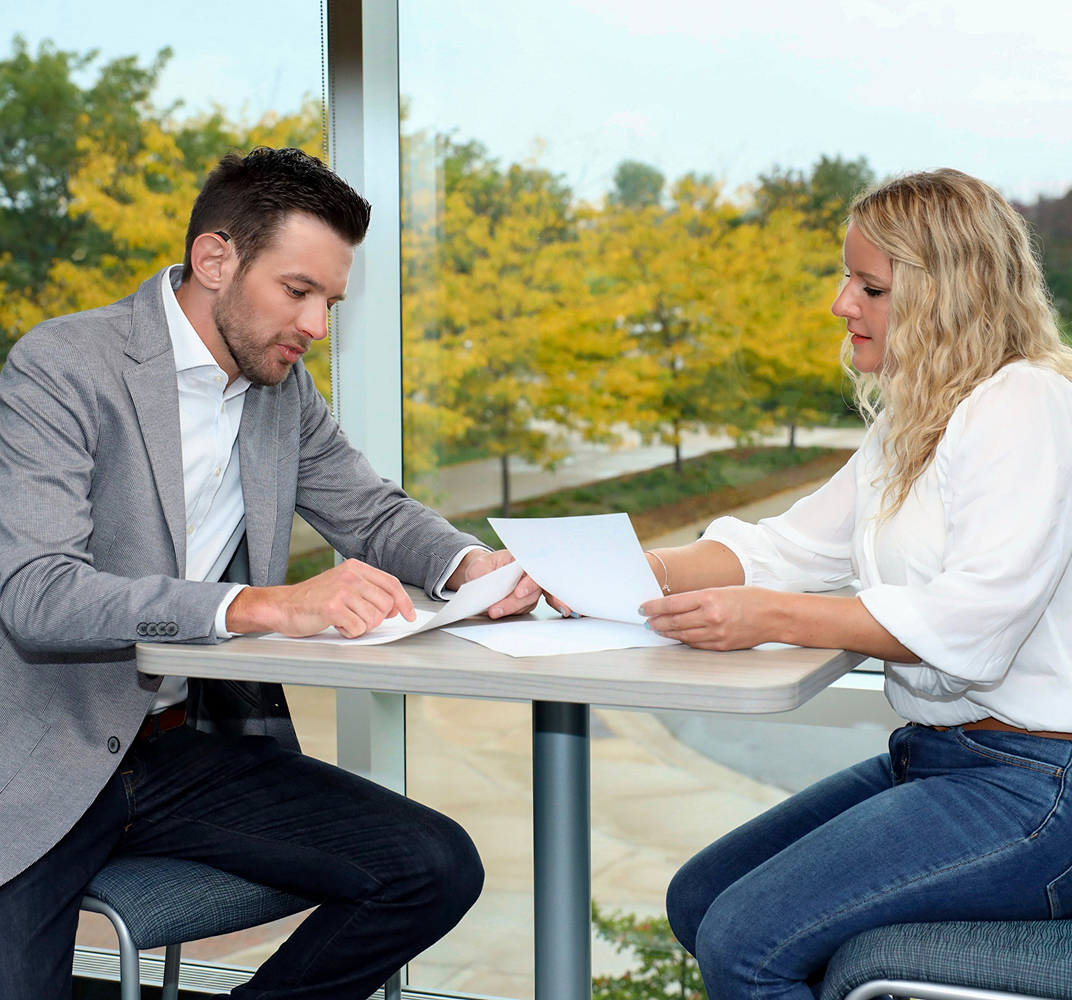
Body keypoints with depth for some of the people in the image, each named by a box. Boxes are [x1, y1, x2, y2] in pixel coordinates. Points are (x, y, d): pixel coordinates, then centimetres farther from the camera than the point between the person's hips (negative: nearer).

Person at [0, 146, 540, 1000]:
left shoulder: (284, 387, 8)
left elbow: (372, 512, 18)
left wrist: (468, 564, -6)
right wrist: (264, 605, -34)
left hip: (196, 748, 5)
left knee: (439, 869, -12)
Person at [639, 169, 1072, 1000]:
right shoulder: (913, 425, 16)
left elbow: (971, 623, -24)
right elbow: (788, 547, 11)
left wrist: (769, 618, -26)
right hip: (934, 758, 10)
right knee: (698, 900, 7)